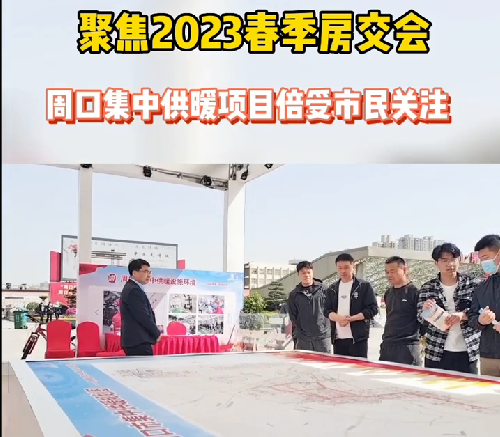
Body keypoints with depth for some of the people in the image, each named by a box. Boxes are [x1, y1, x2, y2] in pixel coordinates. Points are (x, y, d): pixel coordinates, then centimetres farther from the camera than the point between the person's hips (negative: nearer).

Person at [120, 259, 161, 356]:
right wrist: (157, 333, -5)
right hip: (139, 341, -11)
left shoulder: (132, 289, 19)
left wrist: (155, 332, 8)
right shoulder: (134, 291, -15)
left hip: (134, 340, 11)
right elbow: (143, 317, -18)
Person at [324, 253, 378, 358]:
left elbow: (373, 309, -6)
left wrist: (350, 319, -16)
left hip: (358, 337, -4)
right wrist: (338, 318, -13)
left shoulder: (364, 286, 0)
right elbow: (327, 310, 10)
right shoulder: (332, 289, 13)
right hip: (338, 338, 5)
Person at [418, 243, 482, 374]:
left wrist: (463, 315, -20)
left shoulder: (474, 284, 0)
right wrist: (425, 310, -21)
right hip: (436, 353, 1)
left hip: (467, 352, -1)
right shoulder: (427, 288, 3)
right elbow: (421, 319, 1)